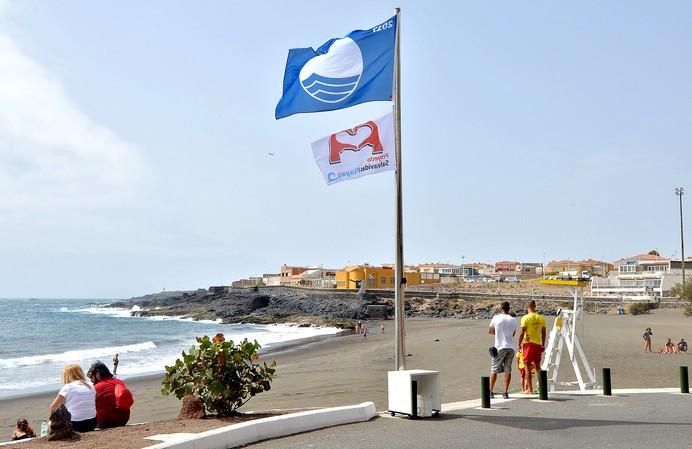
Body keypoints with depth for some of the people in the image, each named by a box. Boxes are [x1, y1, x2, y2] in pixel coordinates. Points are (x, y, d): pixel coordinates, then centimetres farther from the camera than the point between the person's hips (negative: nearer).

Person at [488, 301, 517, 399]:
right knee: (508, 370, 7)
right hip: (511, 347, 3)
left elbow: (490, 331, 7)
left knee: (494, 370, 6)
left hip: (500, 347, -3)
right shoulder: (513, 320, 5)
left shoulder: (496, 318, -4)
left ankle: (490, 391, 7)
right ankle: (506, 392, 4)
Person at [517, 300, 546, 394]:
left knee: (528, 366, 0)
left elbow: (522, 333, -10)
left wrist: (519, 344, -2)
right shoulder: (541, 318, 7)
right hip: (538, 343, 5)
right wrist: (543, 345, 18)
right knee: (537, 366, 14)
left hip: (528, 343, -5)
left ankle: (529, 389, -1)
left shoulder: (525, 318, -8)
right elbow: (543, 333, 10)